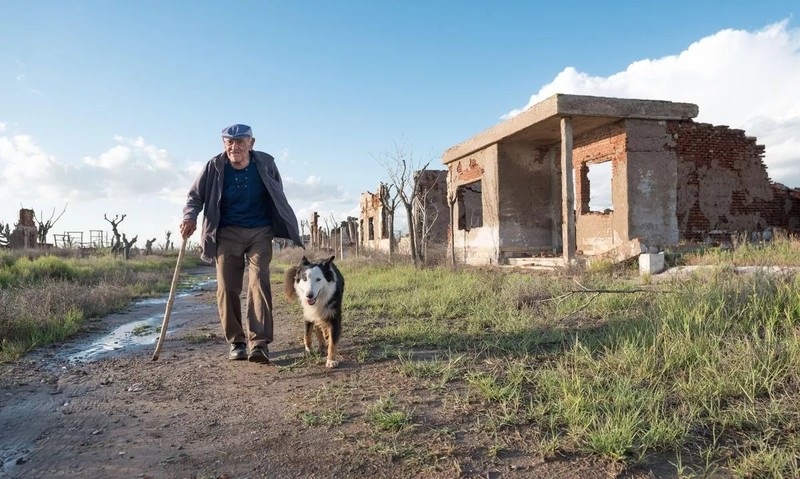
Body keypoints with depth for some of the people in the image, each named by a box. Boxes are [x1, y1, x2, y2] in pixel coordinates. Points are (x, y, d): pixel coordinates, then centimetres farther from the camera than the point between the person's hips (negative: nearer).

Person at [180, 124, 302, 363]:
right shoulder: (215, 167, -8)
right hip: (227, 233, 1)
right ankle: (236, 341, 12)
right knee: (227, 288, -2)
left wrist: (287, 228, 13)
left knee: (259, 283, -14)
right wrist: (190, 217, -16)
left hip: (260, 233, -1)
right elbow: (195, 195, 4)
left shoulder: (266, 163, -6)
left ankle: (259, 343, -17)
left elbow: (278, 198, 9)